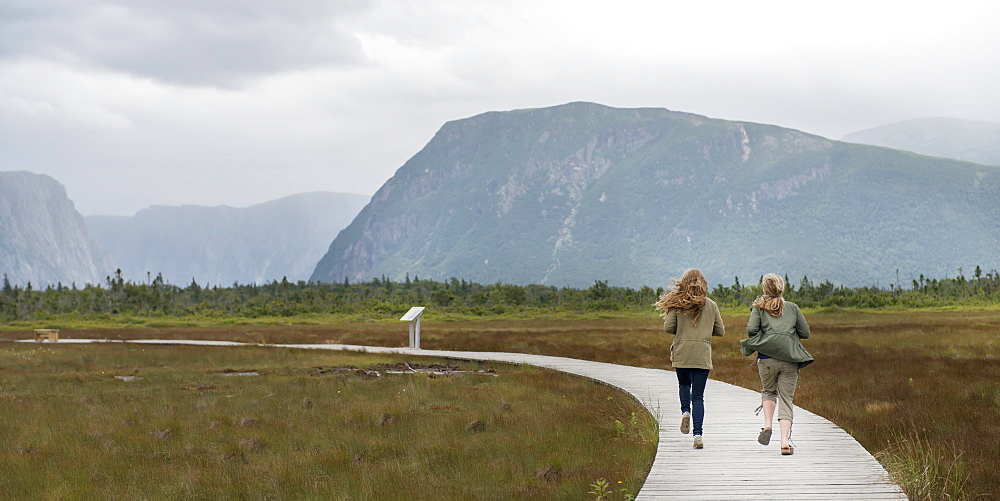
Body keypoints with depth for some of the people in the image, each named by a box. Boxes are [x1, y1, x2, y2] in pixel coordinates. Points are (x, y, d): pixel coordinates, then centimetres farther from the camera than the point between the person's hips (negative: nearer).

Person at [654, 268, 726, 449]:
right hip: (702, 356, 0)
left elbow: (668, 327, -7)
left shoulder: (677, 304, -2)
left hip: (681, 354, 0)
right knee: (698, 396, 2)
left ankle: (685, 411, 0)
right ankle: (698, 434, -9)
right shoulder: (711, 305, 3)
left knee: (684, 384, 26)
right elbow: (720, 331, 6)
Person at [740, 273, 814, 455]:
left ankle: (767, 424, 3)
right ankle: (785, 440, -7)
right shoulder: (792, 308, 8)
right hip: (789, 359, 1)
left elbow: (751, 329, -10)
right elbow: (805, 333, 8)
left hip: (767, 359, 0)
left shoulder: (759, 307, 2)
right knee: (786, 398, 3)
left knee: (768, 391, 24)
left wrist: (761, 338, 11)